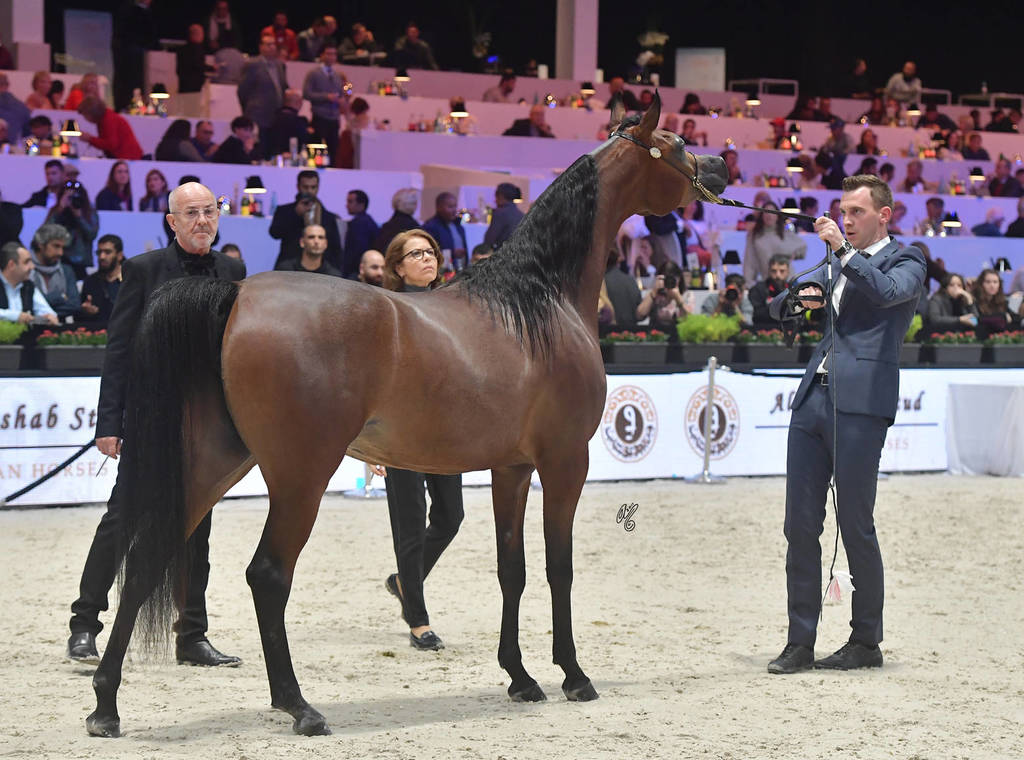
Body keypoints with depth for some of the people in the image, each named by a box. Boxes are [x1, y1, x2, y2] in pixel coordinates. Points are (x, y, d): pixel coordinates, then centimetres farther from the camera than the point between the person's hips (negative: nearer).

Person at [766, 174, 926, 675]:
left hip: (859, 404, -7)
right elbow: (777, 309, 25)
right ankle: (800, 642, 9)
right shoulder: (838, 266, 23)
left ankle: (867, 642, 9)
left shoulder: (906, 261, 5)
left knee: (855, 526, -3)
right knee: (800, 525, 4)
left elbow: (886, 292, -18)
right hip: (811, 401, 7)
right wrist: (800, 295, 5)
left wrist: (842, 249, -17)